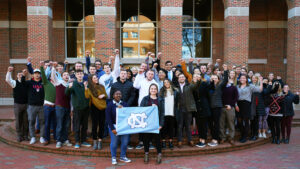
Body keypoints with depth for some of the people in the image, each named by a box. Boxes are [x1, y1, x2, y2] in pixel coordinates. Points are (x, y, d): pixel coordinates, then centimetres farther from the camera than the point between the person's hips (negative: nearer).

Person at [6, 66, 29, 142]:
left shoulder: (26, 83, 6)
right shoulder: (14, 83, 1)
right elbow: (7, 80, -13)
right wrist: (9, 71, -20)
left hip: (26, 104, 1)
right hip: (17, 104, -1)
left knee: (26, 121, 7)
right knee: (18, 121, 6)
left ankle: (25, 135, 18)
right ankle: (19, 135, 17)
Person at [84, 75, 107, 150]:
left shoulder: (101, 86, 12)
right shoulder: (89, 88, 2)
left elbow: (106, 96, 18)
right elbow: (87, 96, -16)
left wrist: (103, 95, -3)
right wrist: (85, 87, -24)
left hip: (102, 107, 3)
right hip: (94, 107, -3)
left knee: (102, 124, 4)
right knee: (94, 124, -1)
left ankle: (100, 141, 14)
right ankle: (95, 142, 9)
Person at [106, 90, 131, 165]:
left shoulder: (124, 104, 6)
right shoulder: (110, 104, -3)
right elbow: (108, 117, -7)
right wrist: (112, 128, -11)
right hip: (114, 126, -3)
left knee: (125, 142, 4)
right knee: (114, 142, 1)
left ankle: (123, 157, 24)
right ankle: (113, 158, 21)